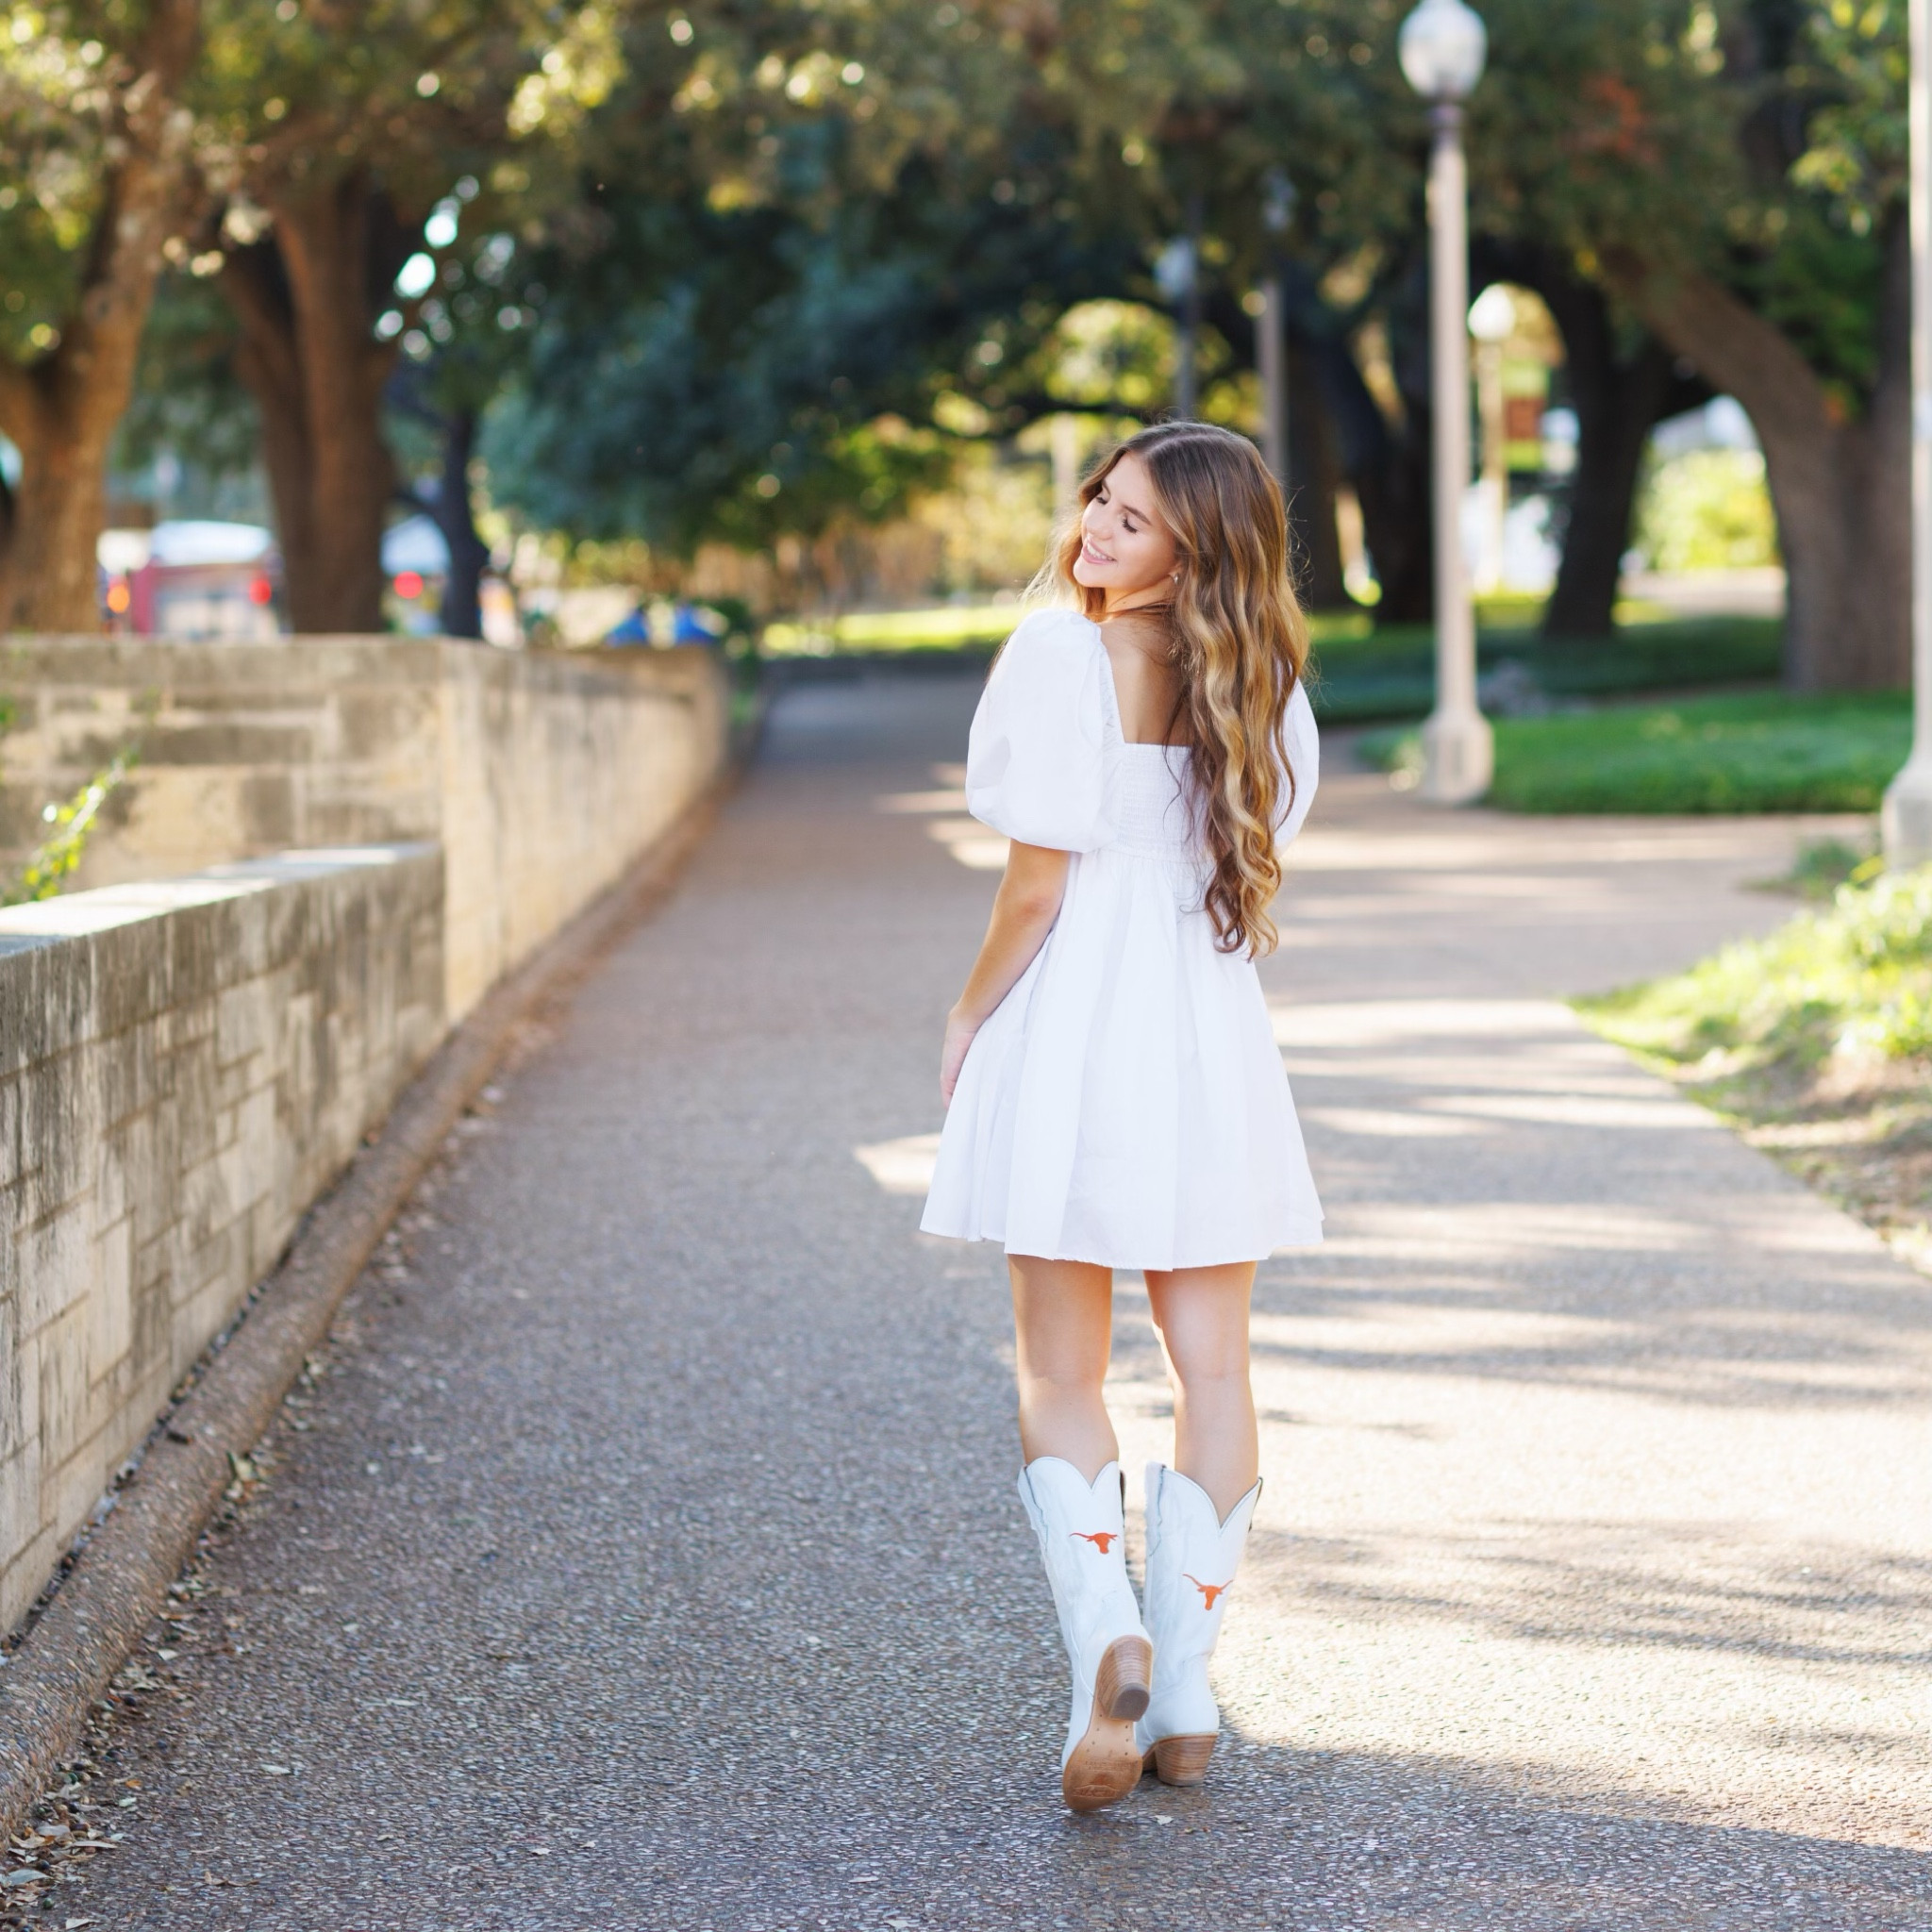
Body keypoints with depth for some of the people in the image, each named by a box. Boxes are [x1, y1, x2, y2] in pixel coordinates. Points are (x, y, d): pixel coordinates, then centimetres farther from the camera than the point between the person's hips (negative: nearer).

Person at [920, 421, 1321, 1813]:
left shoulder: (1060, 657, -13)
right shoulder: (1262, 681, 4)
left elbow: (1040, 883, -12)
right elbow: (1260, 869, 8)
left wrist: (970, 1016, 1)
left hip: (1076, 1025, -4)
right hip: (1215, 1035, 4)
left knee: (1060, 1372, 5)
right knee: (1211, 1363, 11)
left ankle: (1106, 1632, -17)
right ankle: (1185, 1697, 14)